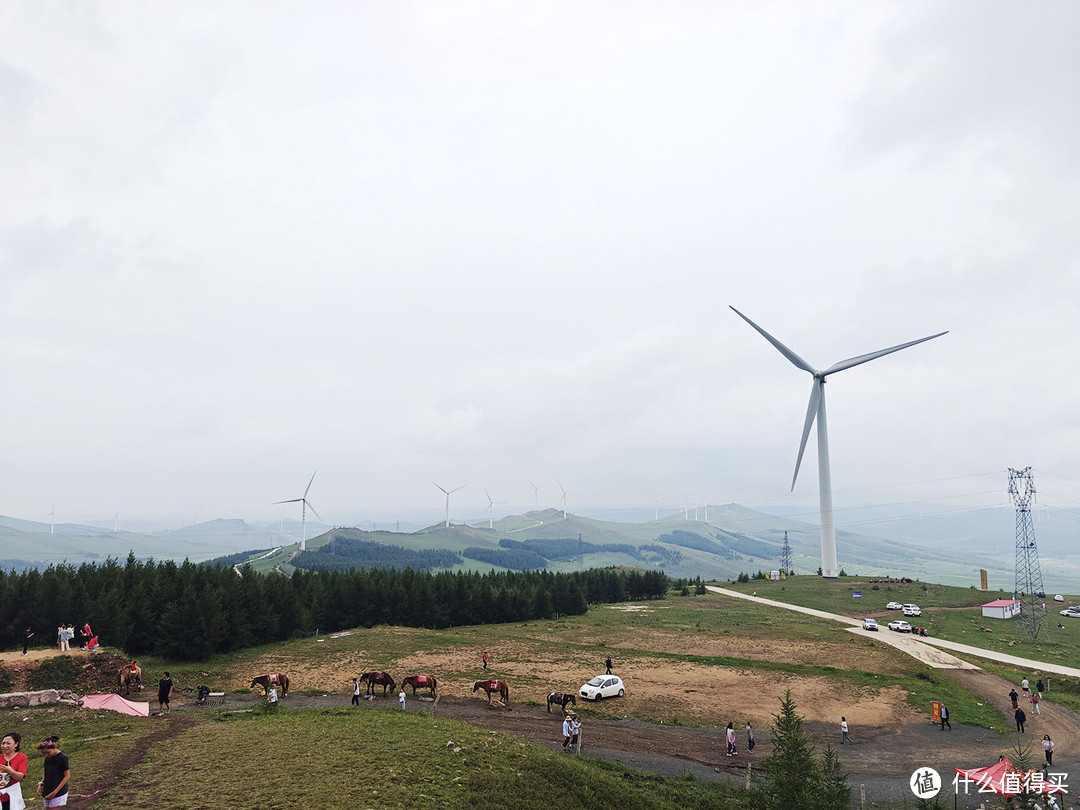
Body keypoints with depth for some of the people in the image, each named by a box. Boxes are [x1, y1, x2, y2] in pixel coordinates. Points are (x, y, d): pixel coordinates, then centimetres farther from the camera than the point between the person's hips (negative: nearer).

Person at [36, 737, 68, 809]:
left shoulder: (62, 758, -13)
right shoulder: (47, 758, 9)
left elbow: (67, 776, -13)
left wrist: (55, 792, -17)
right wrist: (40, 784, 1)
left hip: (58, 793, -7)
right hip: (47, 793, 7)